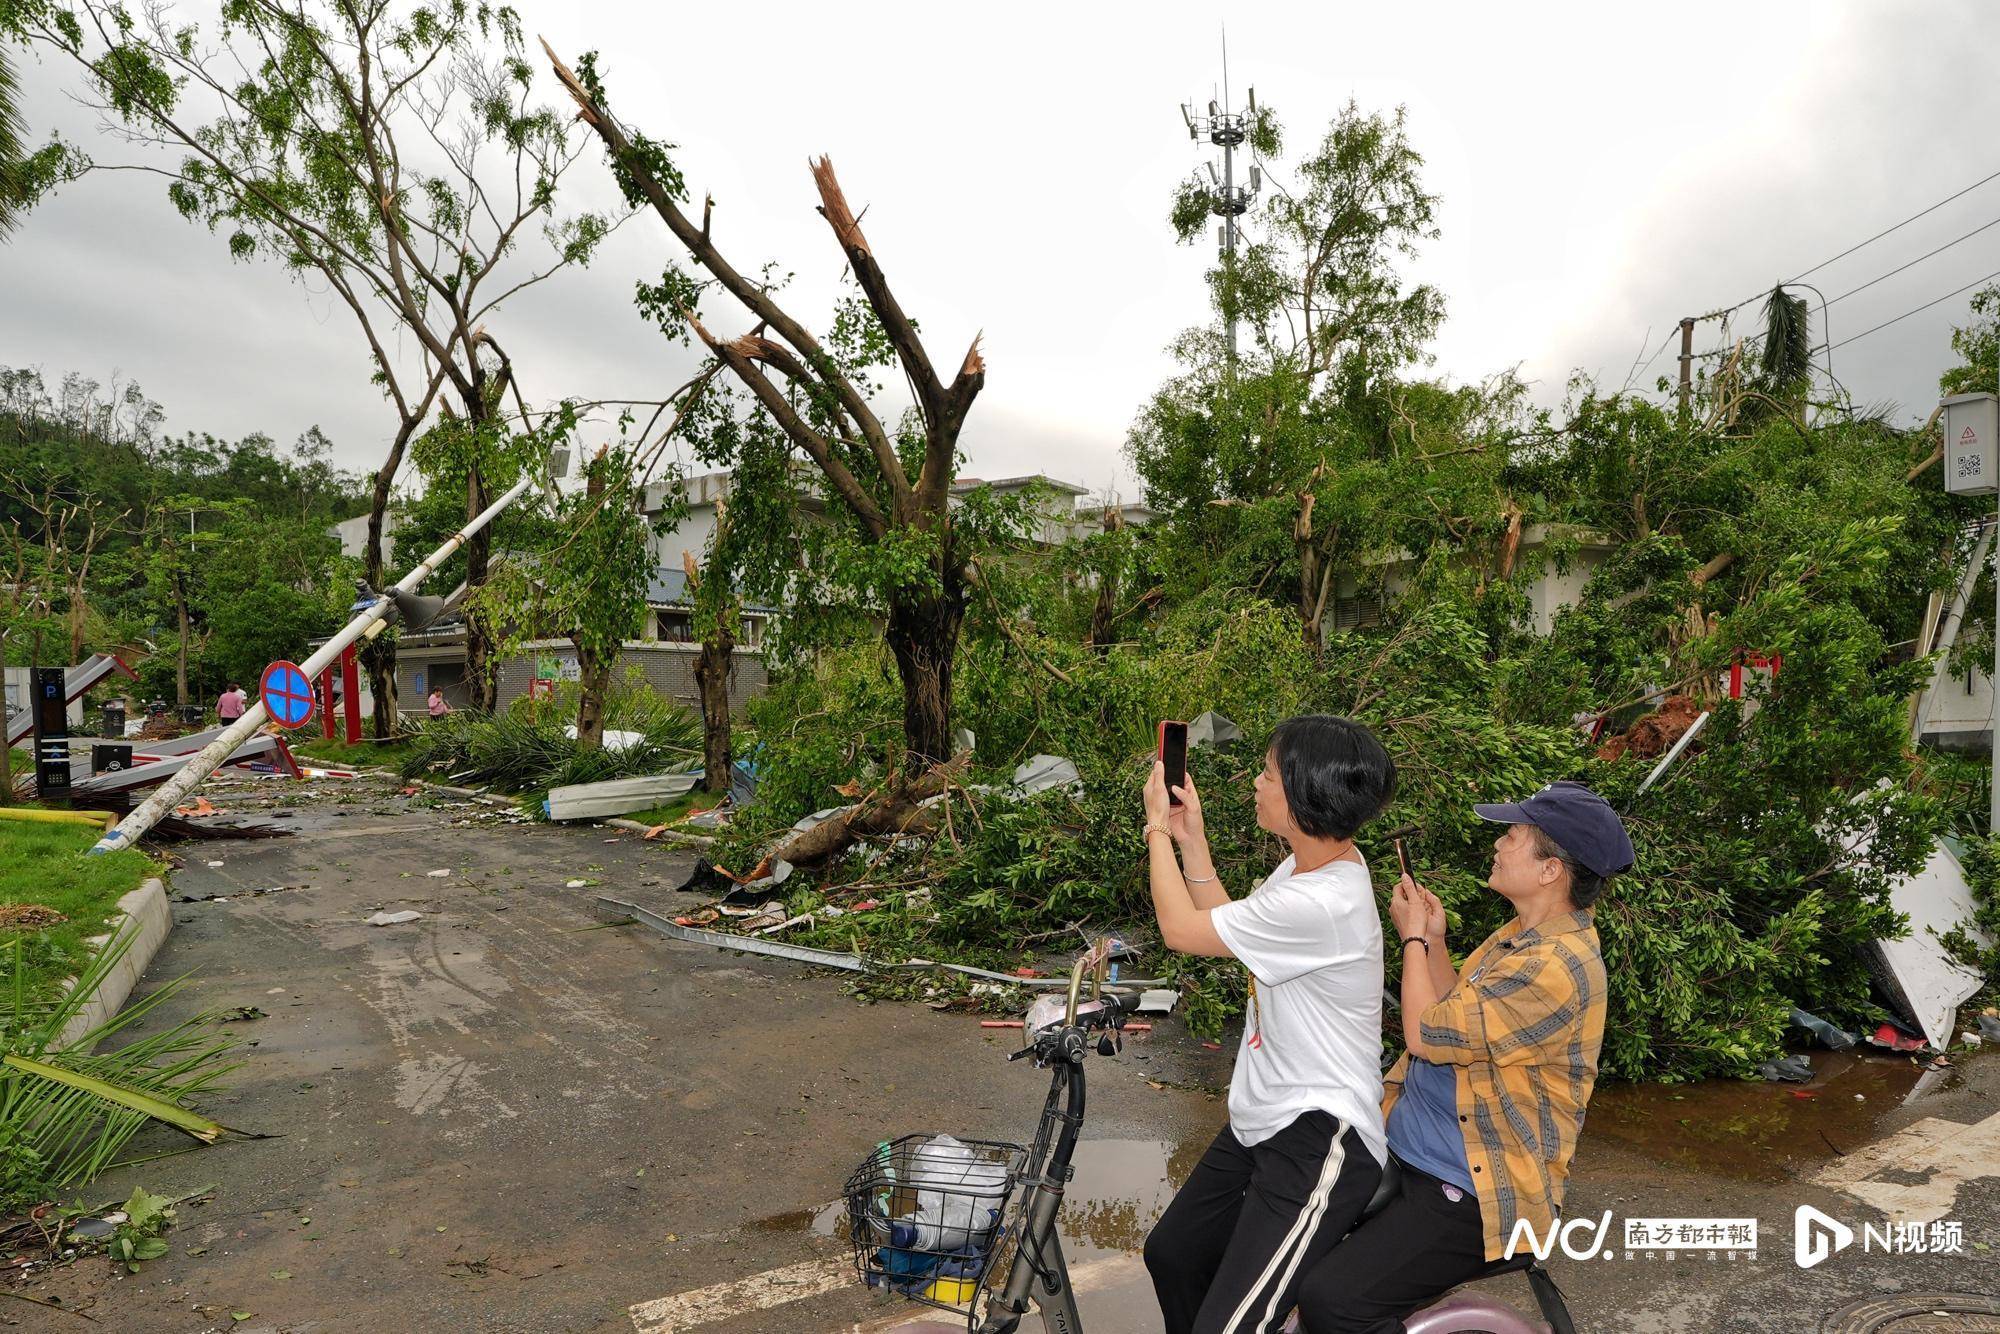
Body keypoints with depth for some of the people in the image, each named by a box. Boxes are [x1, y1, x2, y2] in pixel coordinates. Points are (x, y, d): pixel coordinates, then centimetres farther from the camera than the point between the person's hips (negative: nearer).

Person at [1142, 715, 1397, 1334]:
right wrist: (1191, 840, 3)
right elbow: (1227, 926, 10)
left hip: (1318, 1142, -10)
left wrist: (1157, 829, -5)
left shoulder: (1320, 903, -30)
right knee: (1170, 1254, 21)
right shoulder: (1310, 863, 0)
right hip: (1261, 1121, 10)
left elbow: (1181, 929, -19)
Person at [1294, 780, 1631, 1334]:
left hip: (1468, 1194, -10)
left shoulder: (1558, 969, -25)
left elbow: (1425, 1034, -21)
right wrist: (1433, 941, 3)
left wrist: (1413, 938, -7)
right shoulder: (1523, 934, 8)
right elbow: (1454, 1023, 14)